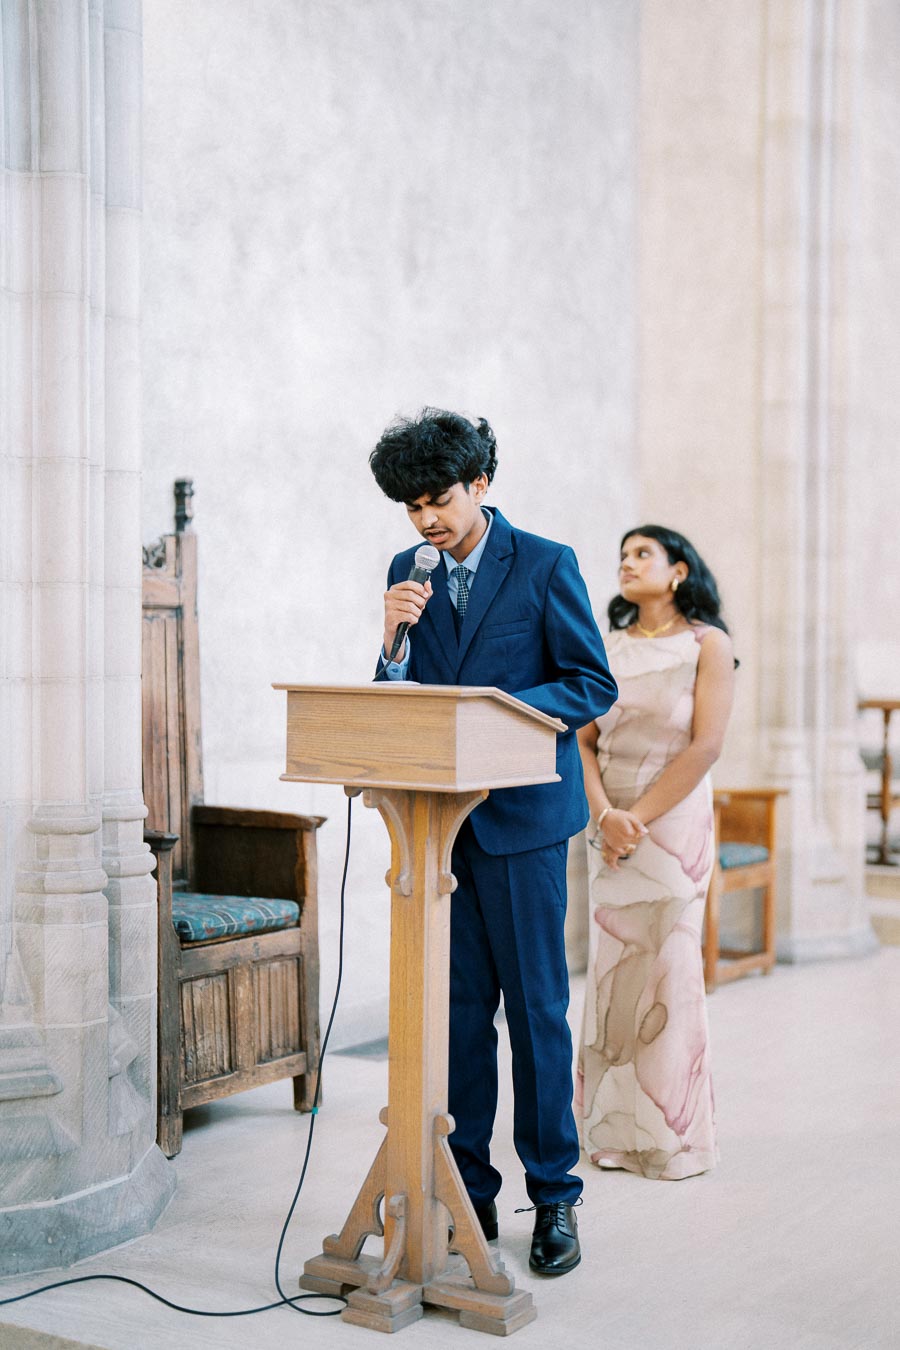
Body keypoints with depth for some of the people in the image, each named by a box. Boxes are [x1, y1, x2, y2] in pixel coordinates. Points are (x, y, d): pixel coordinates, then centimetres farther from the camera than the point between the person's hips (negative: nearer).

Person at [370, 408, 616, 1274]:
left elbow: (593, 685, -5)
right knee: (457, 1009, 8)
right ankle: (467, 1192, 18)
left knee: (535, 1009, 0)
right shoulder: (409, 574, 11)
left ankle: (554, 1197, 12)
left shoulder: (546, 566, -3)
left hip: (520, 815, -4)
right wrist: (393, 635, -8)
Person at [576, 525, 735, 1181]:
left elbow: (706, 746, -10)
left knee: (668, 972, -4)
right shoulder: (608, 646, 11)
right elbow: (584, 738, 6)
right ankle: (618, 1132, 12)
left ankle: (674, 1137, 6)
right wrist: (603, 813, -10)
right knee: (612, 969, 3)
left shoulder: (707, 643, -1)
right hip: (610, 827, 4)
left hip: (674, 821, -4)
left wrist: (639, 818, -13)